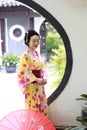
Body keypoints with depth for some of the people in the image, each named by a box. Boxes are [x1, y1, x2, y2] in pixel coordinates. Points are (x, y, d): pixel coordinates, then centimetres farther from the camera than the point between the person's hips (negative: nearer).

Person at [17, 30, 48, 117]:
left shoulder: (37, 54, 9)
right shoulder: (25, 55, -14)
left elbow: (43, 68, 13)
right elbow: (24, 72, -17)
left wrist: (44, 78, -4)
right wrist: (36, 80, -20)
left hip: (40, 86, 8)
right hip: (31, 87, -7)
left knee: (42, 107, 15)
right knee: (33, 108, 1)